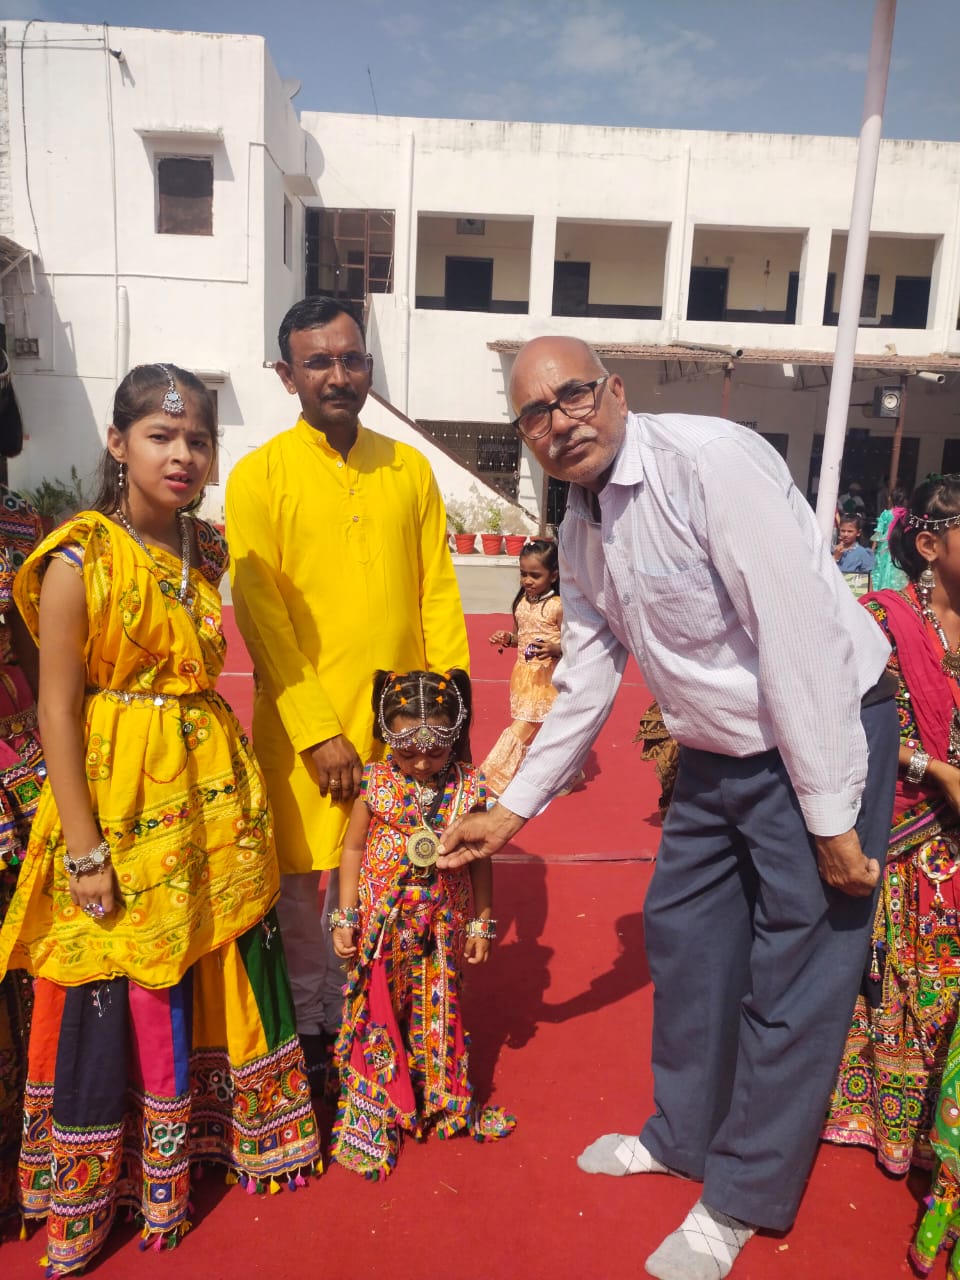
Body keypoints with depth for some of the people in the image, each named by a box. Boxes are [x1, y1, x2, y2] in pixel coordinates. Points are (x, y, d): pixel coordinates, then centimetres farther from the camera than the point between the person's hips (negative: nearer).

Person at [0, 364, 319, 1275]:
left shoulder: (204, 552, 6)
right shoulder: (79, 559, -12)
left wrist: (235, 792, 13)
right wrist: (82, 846, -15)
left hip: (210, 795, 6)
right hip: (118, 802, -6)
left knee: (214, 978, 17)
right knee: (113, 1004, 7)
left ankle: (190, 1146, 42)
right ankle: (87, 1200, 32)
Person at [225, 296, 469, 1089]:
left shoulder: (410, 468, 6)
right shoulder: (259, 477, -4)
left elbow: (439, 593, 5)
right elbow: (261, 615, -8)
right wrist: (319, 731, -12)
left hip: (401, 718, 3)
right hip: (303, 723, -2)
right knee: (298, 879, 10)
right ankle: (314, 1024, 32)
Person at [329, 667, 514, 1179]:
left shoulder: (469, 788, -10)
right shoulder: (376, 784, -12)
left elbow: (480, 860, 0)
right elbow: (353, 850, -1)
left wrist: (482, 924, 4)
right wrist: (345, 918, -2)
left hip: (442, 927, 1)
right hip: (383, 925, 0)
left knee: (438, 1016, 17)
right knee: (377, 1017, 11)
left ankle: (443, 1100, 39)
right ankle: (369, 1118, 29)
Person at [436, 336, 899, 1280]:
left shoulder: (710, 460, -24)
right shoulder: (580, 530, 2)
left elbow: (800, 638, -26)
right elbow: (587, 678, 10)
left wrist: (831, 818, -22)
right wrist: (512, 808, 12)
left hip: (823, 741, -7)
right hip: (714, 753, 8)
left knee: (794, 970, 5)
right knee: (681, 933, 17)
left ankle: (743, 1196, 27)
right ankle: (683, 1133, 41)